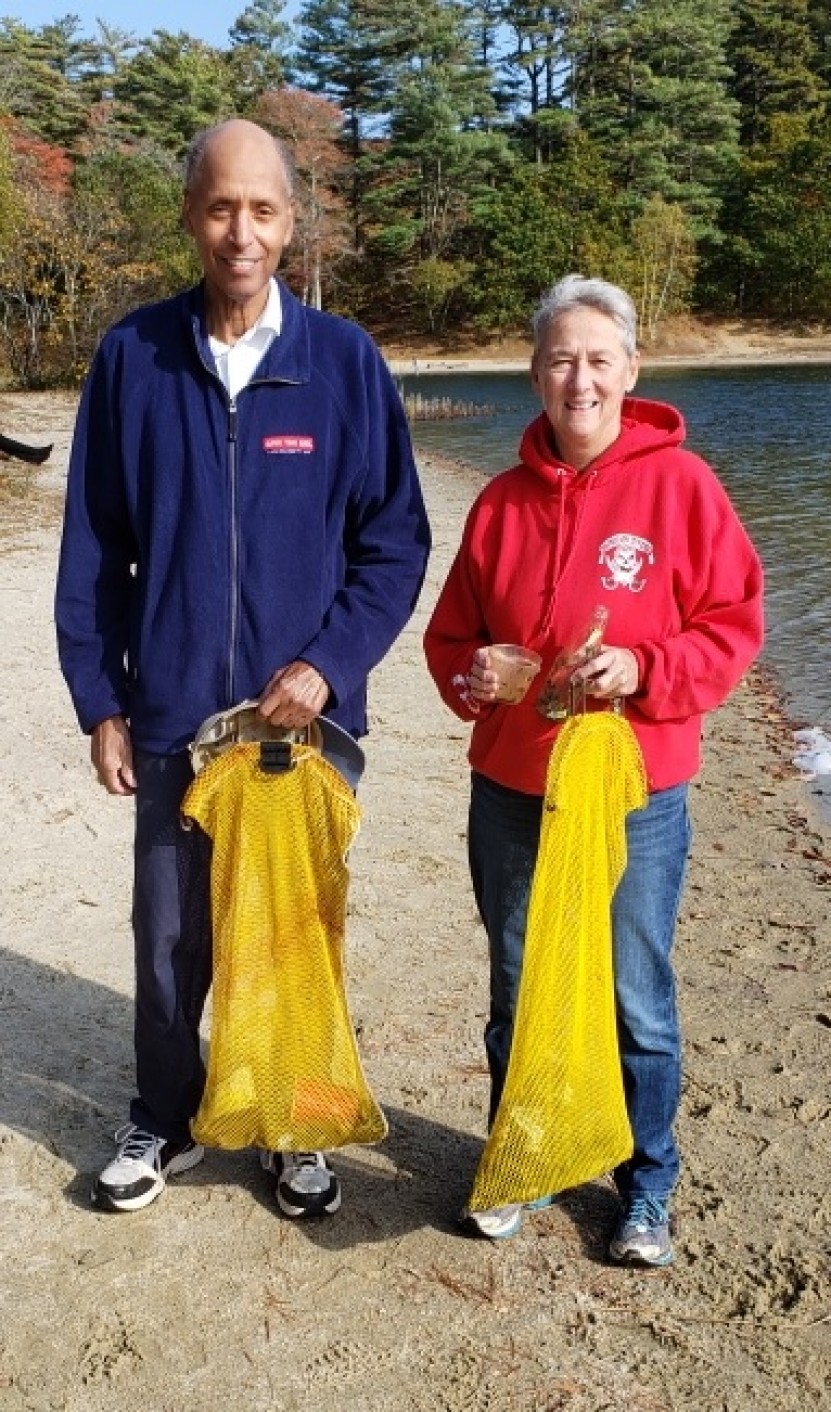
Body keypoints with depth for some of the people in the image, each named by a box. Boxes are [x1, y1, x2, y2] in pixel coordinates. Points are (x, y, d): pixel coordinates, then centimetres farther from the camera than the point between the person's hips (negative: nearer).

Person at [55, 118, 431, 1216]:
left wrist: (328, 663, -13)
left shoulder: (345, 362, -3)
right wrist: (99, 702, 0)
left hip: (305, 714, 0)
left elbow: (395, 539, -1)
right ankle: (165, 1122, 35)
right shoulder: (133, 357, -1)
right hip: (172, 715, 1)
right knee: (170, 937, 12)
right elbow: (93, 546, 3)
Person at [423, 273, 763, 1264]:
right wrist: (468, 677, -9)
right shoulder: (504, 499, 4)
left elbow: (733, 624, -6)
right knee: (516, 992, 17)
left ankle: (646, 1190, 31)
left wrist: (644, 670, -21)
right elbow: (452, 630, 12)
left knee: (636, 1003, 9)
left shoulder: (679, 484, -7)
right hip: (510, 790, 4)